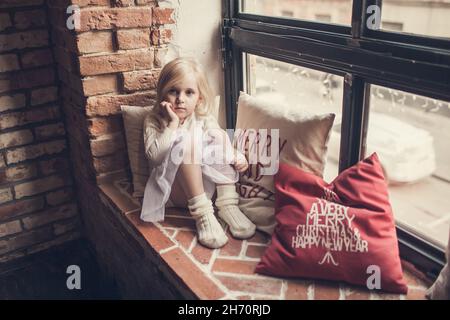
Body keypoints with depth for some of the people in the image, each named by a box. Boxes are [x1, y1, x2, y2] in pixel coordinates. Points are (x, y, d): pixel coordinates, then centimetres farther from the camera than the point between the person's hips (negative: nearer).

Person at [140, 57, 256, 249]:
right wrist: (172, 124, -20)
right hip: (175, 189, -3)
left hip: (207, 184, 4)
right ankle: (202, 213, -33)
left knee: (219, 136, -16)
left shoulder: (204, 119, 7)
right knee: (186, 141, -28)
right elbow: (154, 156, -16)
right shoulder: (154, 121, -2)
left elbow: (222, 145, 6)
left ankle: (227, 204, -22)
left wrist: (237, 156, -16)